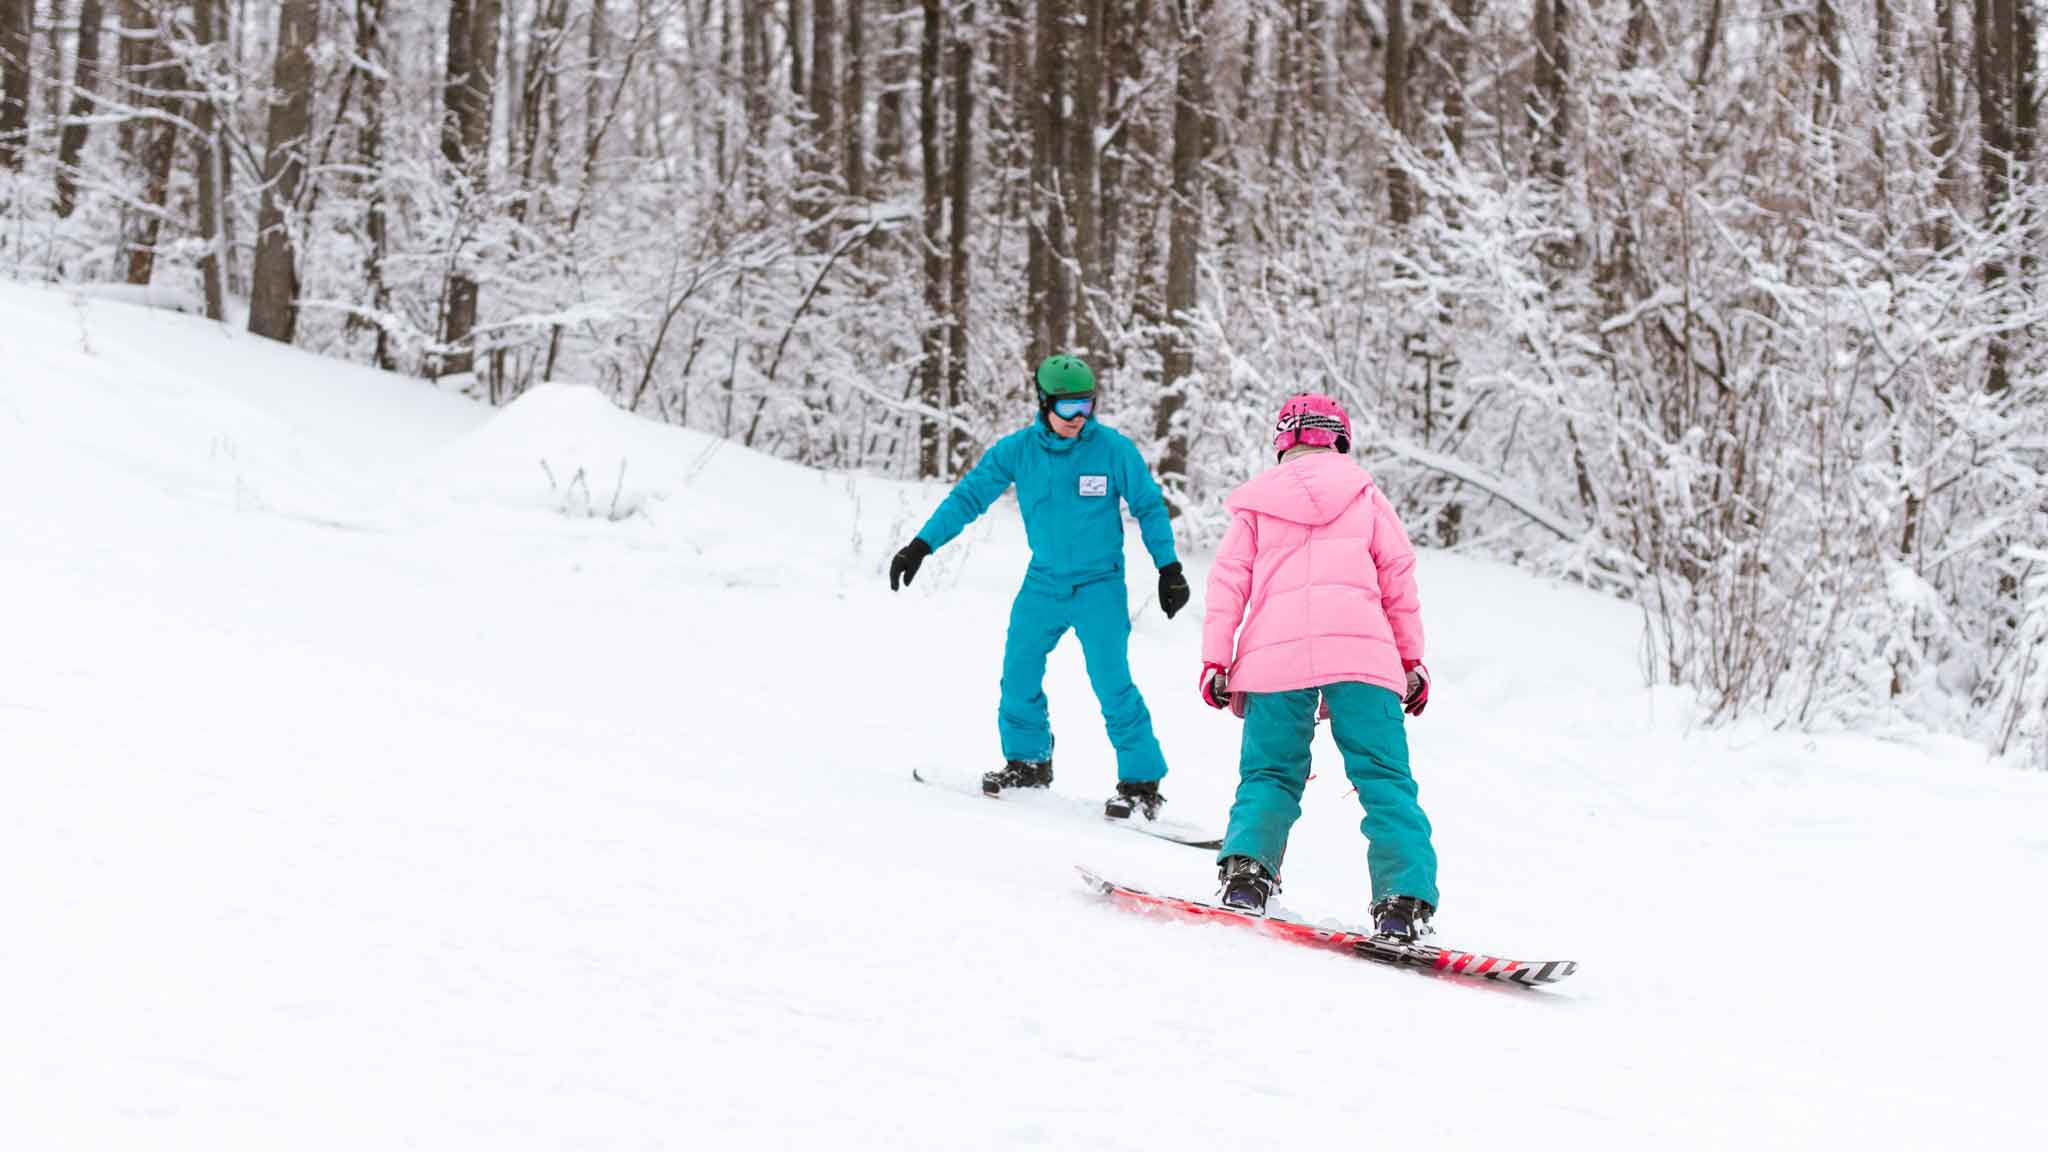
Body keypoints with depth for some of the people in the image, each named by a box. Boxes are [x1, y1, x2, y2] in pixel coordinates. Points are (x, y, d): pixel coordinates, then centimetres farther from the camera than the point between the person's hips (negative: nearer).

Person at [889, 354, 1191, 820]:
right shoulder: (1017, 449, -6)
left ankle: (1142, 783, -4)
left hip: (1100, 585, -4)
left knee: (1112, 684, -12)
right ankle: (1028, 762, 26)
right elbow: (968, 496, 0)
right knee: (1019, 674, 5)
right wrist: (921, 546, -4)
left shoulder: (1113, 448, -12)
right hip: (1043, 581, 4)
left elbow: (1149, 507, -2)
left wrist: (1169, 570, -3)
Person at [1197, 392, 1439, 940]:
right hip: (1361, 650, -1)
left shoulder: (1255, 502, 17)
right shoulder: (1362, 493, 16)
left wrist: (1216, 660, 11)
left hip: (1274, 655, 1)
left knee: (1269, 774, 12)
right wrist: (1411, 659, 17)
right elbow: (1398, 573, 13)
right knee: (1384, 778, 0)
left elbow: (1229, 580, 10)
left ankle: (1246, 867, -13)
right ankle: (1404, 898, -16)